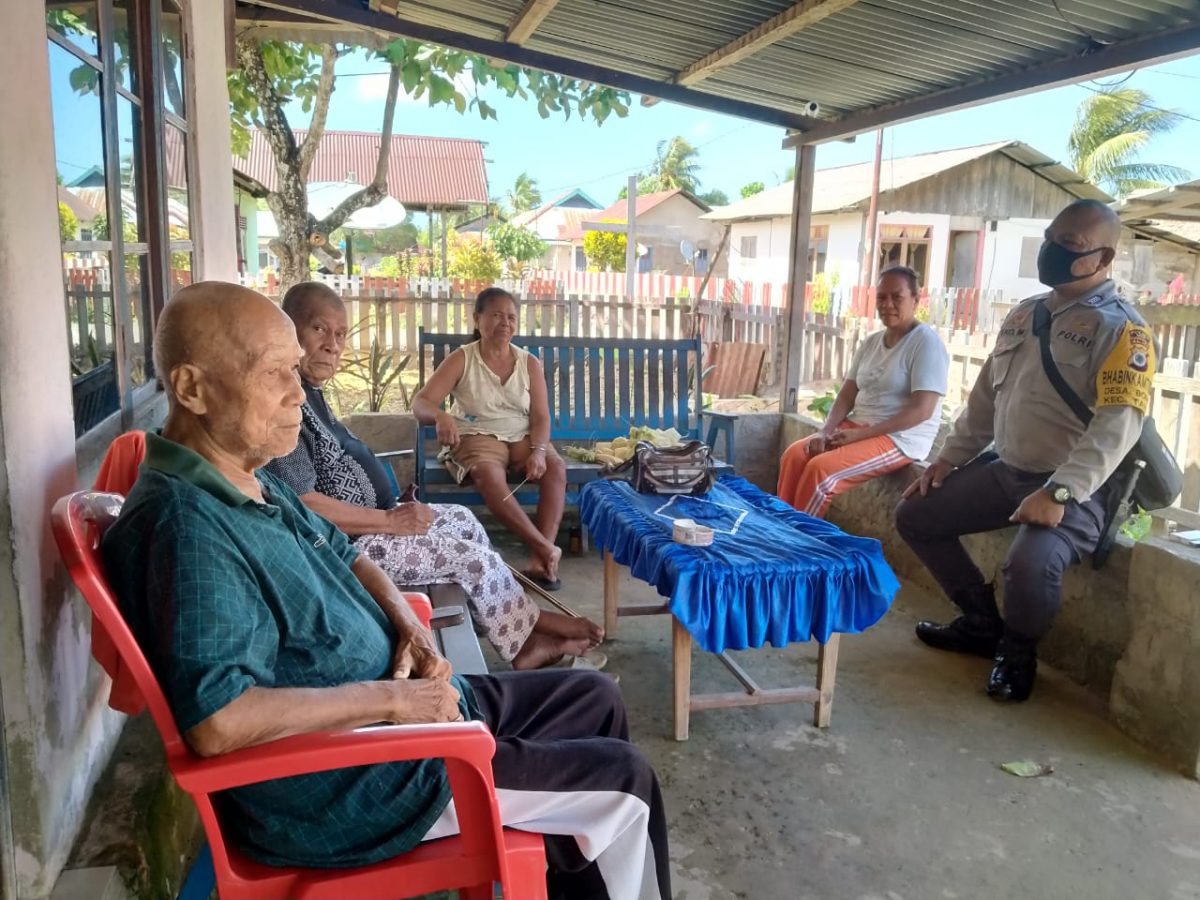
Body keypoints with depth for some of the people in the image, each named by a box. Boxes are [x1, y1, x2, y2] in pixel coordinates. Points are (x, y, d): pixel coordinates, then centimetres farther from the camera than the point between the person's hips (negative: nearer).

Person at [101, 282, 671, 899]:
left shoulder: (253, 482, 4)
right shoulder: (184, 523, -27)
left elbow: (345, 556, 18)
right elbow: (216, 721, -37)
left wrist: (408, 626, -2)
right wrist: (391, 698, -26)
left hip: (406, 708, 10)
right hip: (350, 785, -9)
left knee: (595, 699, 17)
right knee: (622, 781, -2)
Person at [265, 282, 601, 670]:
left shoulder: (307, 391, 8)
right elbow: (302, 503, -29)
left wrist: (392, 511, 6)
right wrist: (390, 521, -19)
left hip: (363, 517, 11)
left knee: (461, 519, 11)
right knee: (469, 554, -7)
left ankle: (521, 641, 15)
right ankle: (528, 624, 20)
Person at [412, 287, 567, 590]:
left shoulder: (529, 362, 4)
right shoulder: (461, 359, -4)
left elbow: (541, 415, -1)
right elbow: (419, 403, -12)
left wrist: (538, 450, -22)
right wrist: (440, 415, -37)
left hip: (523, 437, 3)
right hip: (477, 437, -3)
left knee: (556, 468, -28)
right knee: (489, 474, -37)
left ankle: (539, 561, -32)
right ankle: (546, 548, -36)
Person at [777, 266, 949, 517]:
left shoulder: (926, 342, -11)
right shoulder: (870, 343, 12)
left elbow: (922, 410, -19)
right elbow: (846, 396, 12)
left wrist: (861, 434, -21)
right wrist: (825, 430, -8)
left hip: (899, 438, -7)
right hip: (858, 426, 7)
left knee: (820, 469, -26)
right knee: (794, 455, -12)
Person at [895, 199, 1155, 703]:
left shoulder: (1121, 328, -12)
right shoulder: (1023, 315, 11)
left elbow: (1118, 424, -23)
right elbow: (985, 396, 17)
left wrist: (1058, 494, -32)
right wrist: (948, 458, 10)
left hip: (1074, 489, -8)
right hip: (1004, 470, 8)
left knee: (1030, 563, -34)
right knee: (914, 516, 6)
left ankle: (1017, 651, 2)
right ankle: (983, 623, 22)